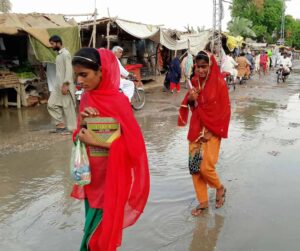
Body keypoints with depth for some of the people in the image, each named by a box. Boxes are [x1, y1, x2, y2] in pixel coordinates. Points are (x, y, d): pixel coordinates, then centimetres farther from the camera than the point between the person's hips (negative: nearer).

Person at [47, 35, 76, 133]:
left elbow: (69, 70, -20)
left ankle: (71, 128, 5)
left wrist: (65, 84, -25)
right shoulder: (59, 54, 17)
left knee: (67, 106, -3)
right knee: (51, 104, 6)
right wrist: (59, 85, 20)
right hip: (58, 85, 10)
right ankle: (61, 124, 12)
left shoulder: (65, 54, -12)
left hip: (65, 85, -10)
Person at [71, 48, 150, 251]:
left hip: (110, 175, -6)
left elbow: (131, 144, -17)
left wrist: (94, 142, -21)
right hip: (91, 173, 6)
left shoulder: (118, 101, -18)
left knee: (102, 226, 6)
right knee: (94, 223, 19)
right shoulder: (86, 98, 2)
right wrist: (82, 123, -14)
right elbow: (81, 135, 8)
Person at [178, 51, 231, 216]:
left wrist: (212, 132, -13)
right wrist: (190, 99, -11)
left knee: (206, 167, -10)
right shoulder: (194, 82, 3)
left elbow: (224, 110, -10)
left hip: (212, 131, -5)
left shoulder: (219, 83, -12)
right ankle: (203, 202, 22)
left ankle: (220, 188, 23)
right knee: (194, 166, 5)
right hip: (196, 129, 5)